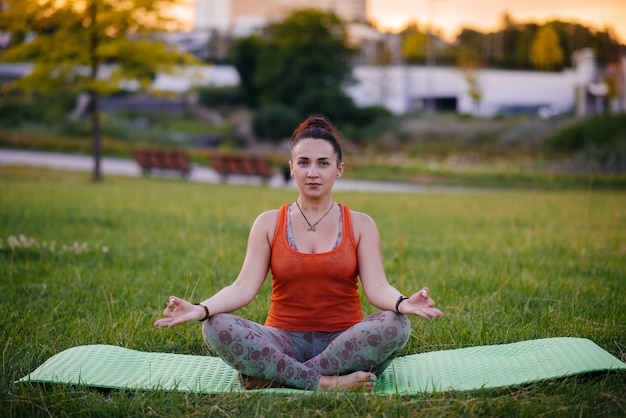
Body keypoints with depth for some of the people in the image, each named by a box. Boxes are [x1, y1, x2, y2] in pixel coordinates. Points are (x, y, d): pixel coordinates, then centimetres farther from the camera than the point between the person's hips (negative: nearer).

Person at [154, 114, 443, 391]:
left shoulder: (360, 225, 7)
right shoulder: (269, 223, 8)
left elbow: (377, 287, -6)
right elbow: (244, 287, -3)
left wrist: (403, 303, -30)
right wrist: (201, 309, -23)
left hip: (344, 344, 0)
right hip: (285, 345, 0)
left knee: (396, 324, -32)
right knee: (216, 327, -27)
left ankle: (273, 376, -28)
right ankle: (326, 382, -32)